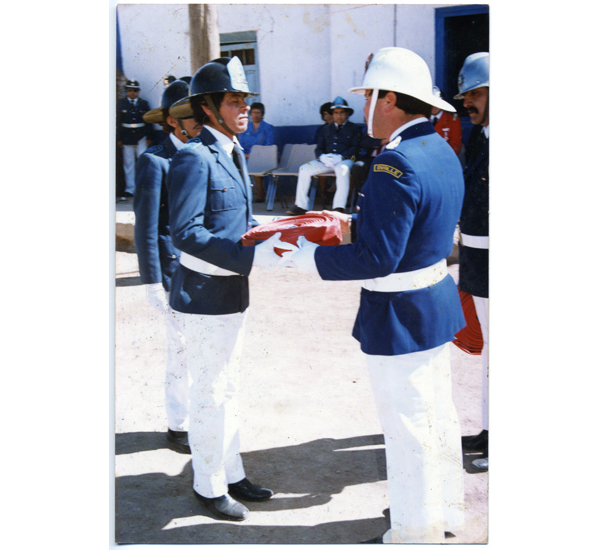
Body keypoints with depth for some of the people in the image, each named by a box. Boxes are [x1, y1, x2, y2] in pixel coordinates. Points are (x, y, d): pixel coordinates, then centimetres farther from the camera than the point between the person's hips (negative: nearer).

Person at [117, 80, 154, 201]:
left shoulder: (144, 103, 6)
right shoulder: (121, 103, 5)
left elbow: (148, 121, 7)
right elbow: (118, 122, 3)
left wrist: (149, 137, 1)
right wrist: (119, 139, -1)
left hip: (141, 137, 0)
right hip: (127, 138, 0)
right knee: (128, 164, 3)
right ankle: (129, 190, 8)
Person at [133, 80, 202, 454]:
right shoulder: (155, 161, -10)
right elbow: (146, 227, -9)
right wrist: (153, 283, -10)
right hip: (175, 269, -6)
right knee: (183, 349, 2)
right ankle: (179, 426, 20)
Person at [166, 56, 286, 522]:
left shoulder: (233, 153, 12)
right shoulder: (194, 157, -17)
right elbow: (186, 233, -23)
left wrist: (270, 238, 1)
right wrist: (252, 257, -28)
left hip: (233, 291, 9)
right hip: (205, 294, -9)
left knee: (228, 388, 19)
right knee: (209, 394, 4)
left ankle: (232, 474, 33)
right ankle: (209, 486, 21)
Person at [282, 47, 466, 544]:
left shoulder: (395, 164, -26)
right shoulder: (442, 151, 5)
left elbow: (376, 258, -27)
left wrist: (310, 256, -16)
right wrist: (350, 222, 14)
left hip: (400, 318, -10)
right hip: (438, 303, 10)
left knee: (408, 430, 6)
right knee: (438, 414, 22)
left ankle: (415, 532, 23)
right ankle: (447, 510, 41)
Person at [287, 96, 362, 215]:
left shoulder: (354, 128, 11)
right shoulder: (326, 130, 25)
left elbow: (355, 148, -2)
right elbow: (318, 148, 17)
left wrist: (340, 157, -18)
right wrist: (322, 157, -9)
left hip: (345, 160, -5)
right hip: (326, 160, 5)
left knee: (342, 169, -40)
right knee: (304, 169, -14)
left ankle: (339, 208, -43)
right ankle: (300, 206, -15)